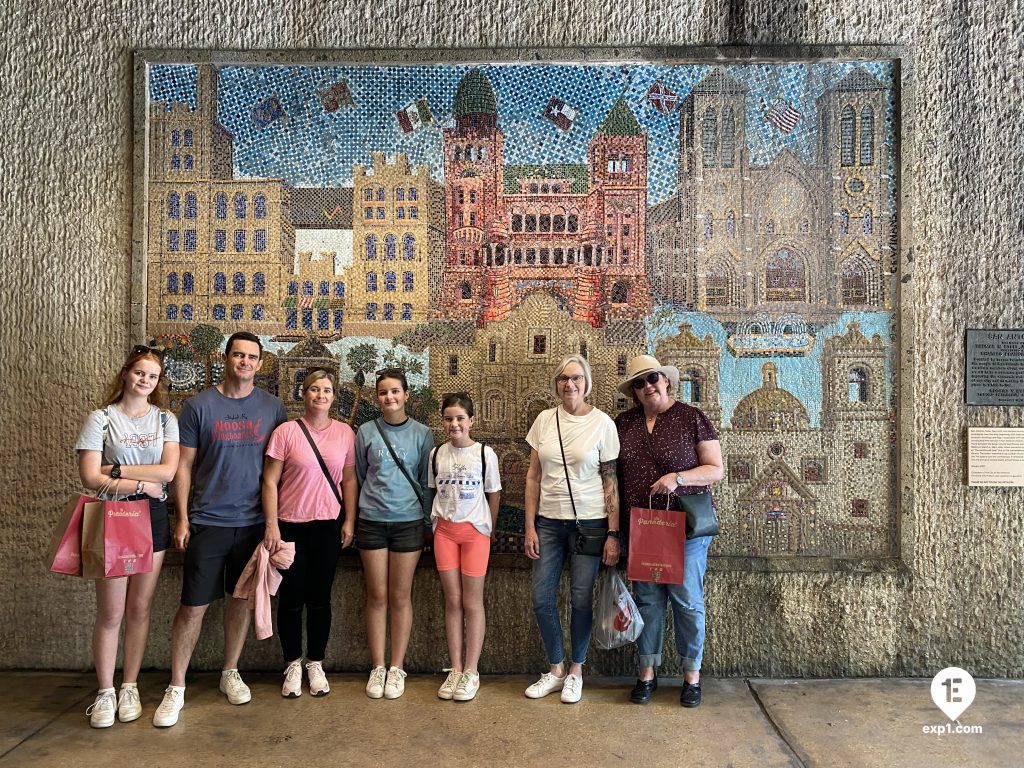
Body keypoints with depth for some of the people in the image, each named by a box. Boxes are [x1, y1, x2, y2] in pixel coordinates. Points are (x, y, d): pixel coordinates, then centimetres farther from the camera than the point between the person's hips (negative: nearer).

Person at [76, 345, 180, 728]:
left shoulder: (166, 419, 5)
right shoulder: (101, 419, -1)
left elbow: (168, 470, -7)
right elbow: (90, 477, -10)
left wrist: (118, 471, -11)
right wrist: (142, 484, -13)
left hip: (152, 518, 2)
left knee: (139, 609, 8)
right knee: (111, 613, 1)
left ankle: (130, 688, 21)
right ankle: (105, 692, 16)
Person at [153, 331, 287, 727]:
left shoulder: (272, 408, 2)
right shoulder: (199, 406, -3)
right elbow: (184, 466, 0)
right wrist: (181, 518, -4)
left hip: (253, 521, 2)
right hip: (207, 521, -2)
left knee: (241, 599, 13)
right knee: (193, 605, 2)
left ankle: (231, 673, 30)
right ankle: (176, 689, 17)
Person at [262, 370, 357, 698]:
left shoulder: (345, 433, 3)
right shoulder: (286, 431, -6)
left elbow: (349, 480, 8)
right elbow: (270, 481, -6)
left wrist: (349, 520, 3)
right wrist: (271, 525, -11)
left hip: (329, 525, 2)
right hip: (290, 524, -2)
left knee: (320, 598, 11)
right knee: (291, 598, 8)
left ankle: (316, 664, 27)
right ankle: (293, 665, 25)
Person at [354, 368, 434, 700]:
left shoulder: (421, 434, 1)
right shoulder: (366, 432, 1)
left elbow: (427, 482, 5)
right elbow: (358, 477, 9)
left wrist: (427, 523, 4)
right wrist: (356, 517, 10)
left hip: (408, 522, 0)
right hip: (371, 522, 1)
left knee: (400, 598, 5)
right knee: (377, 597, 6)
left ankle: (397, 669, 17)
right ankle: (377, 668, 18)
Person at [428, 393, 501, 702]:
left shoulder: (485, 453, -5)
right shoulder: (436, 454, 3)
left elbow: (493, 494, 2)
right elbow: (434, 491, 12)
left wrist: (490, 529, 6)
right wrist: (437, 521, 8)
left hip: (475, 530, -2)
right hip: (445, 531, 3)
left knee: (472, 602, 2)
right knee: (452, 601, 7)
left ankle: (471, 671, 12)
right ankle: (455, 669, 16)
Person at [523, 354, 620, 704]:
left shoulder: (602, 423, -4)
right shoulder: (544, 420, 3)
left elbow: (611, 482, -3)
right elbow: (533, 477, 6)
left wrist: (613, 534, -7)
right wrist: (530, 527, 2)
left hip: (589, 522, -3)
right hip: (549, 521, 3)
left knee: (581, 599, 4)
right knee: (542, 599, 4)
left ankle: (576, 671, 26)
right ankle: (556, 670, 25)